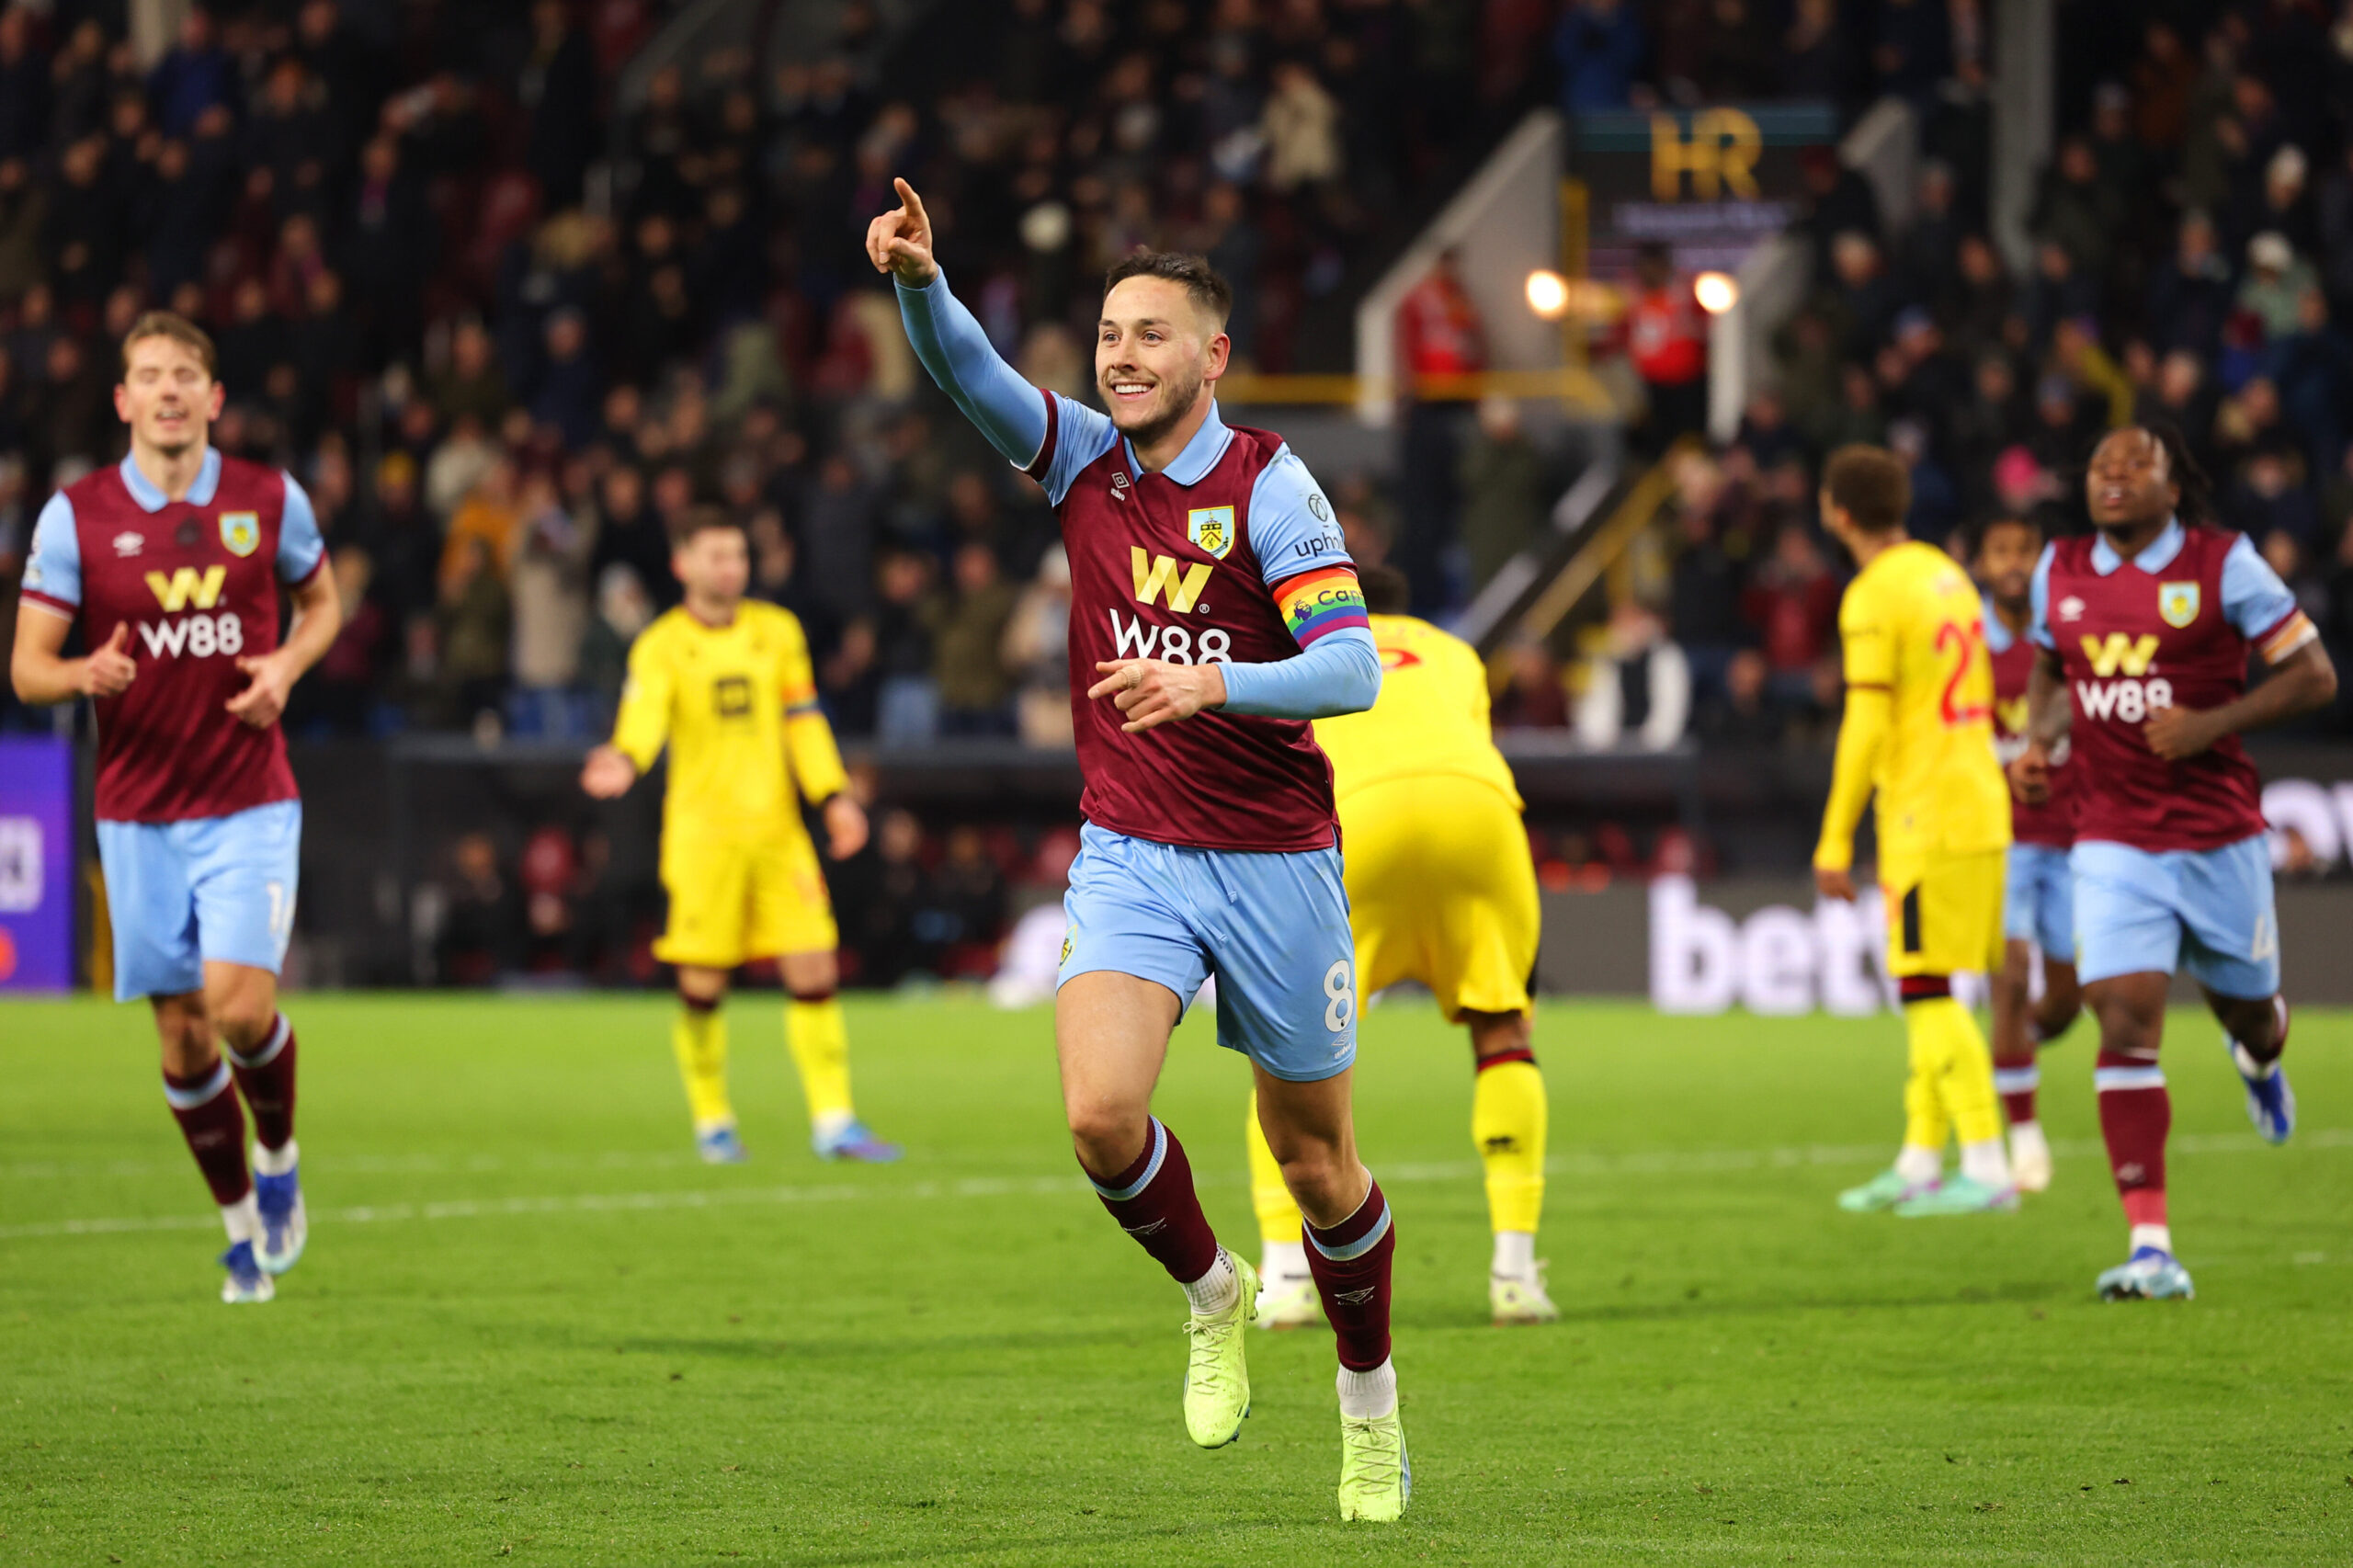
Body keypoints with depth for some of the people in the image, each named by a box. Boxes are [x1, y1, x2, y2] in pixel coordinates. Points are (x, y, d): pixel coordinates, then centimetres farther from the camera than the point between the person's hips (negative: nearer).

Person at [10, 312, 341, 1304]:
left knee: (240, 1003, -18)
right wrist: (87, 674, -24)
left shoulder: (270, 501, 0)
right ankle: (241, 1224, 23)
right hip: (138, 815, 1)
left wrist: (287, 665, -4)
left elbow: (322, 601, 17)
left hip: (250, 803, -1)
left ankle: (278, 1155, 13)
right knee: (182, 1035, 3)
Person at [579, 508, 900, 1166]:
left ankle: (834, 1123, 2)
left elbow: (803, 720, 14)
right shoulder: (661, 646, -4)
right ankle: (712, 1123, 15)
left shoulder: (778, 631, 10)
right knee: (702, 986, -2)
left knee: (815, 974, -3)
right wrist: (626, 760, -43)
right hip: (701, 833, -3)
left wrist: (834, 796, 3)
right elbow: (644, 714, -22)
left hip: (777, 830, 3)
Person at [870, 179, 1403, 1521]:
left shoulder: (1268, 485, -10)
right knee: (1102, 1111, -20)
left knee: (1318, 1159, 7)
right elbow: (968, 372, -14)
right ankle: (1213, 1296, 10)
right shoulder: (1083, 459, 2)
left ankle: (1370, 1400, 31)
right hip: (1129, 857, 3)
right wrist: (920, 277, -34)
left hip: (1274, 861, -3)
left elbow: (1353, 667, -19)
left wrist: (1212, 682, -34)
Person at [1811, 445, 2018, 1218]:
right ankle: (1921, 1160, 17)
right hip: (1980, 806, 9)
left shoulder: (1873, 598, -12)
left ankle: (1985, 1168, -12)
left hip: (1926, 819, -9)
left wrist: (1834, 842, -13)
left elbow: (1866, 727, -16)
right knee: (1928, 991, 14)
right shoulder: (1947, 575, 15)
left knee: (1926, 991, -8)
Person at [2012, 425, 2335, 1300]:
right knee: (2126, 1022, -14)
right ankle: (2150, 1247, -17)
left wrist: (2209, 725, -18)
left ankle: (2257, 1056, 57)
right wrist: (2039, 742, 5)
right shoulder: (2060, 571, 5)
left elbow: (2314, 676, -7)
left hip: (2219, 837, -1)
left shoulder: (2223, 564, -7)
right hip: (2112, 843, 2)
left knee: (2247, 1008, 14)